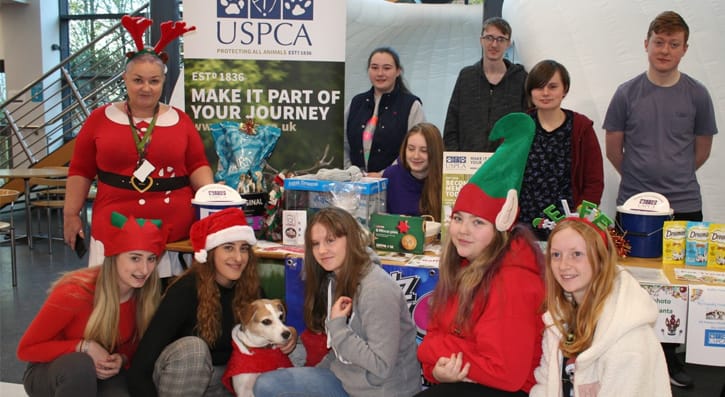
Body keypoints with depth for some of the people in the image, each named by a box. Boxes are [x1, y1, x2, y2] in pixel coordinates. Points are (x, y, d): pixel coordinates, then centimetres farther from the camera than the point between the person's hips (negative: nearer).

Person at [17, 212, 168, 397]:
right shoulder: (75, 293, -29)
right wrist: (84, 346, -29)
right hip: (48, 373, -3)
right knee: (79, 365, -38)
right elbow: (26, 349, -17)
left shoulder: (145, 295, -16)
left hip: (102, 373, 4)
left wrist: (121, 359, -20)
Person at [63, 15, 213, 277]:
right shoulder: (100, 119, 6)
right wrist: (71, 214, 6)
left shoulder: (180, 120, 7)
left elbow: (197, 165, 8)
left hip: (174, 231, 1)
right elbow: (81, 171, 9)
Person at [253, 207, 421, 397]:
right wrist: (312, 376, 4)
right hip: (346, 377, 8)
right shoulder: (334, 278, 5)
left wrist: (337, 326, -23)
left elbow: (381, 367, -26)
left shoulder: (377, 289, -23)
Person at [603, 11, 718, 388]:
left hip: (684, 206, 0)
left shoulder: (697, 95, 1)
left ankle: (670, 359, 18)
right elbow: (613, 148, 7)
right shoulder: (627, 93, 0)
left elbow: (702, 149, 12)